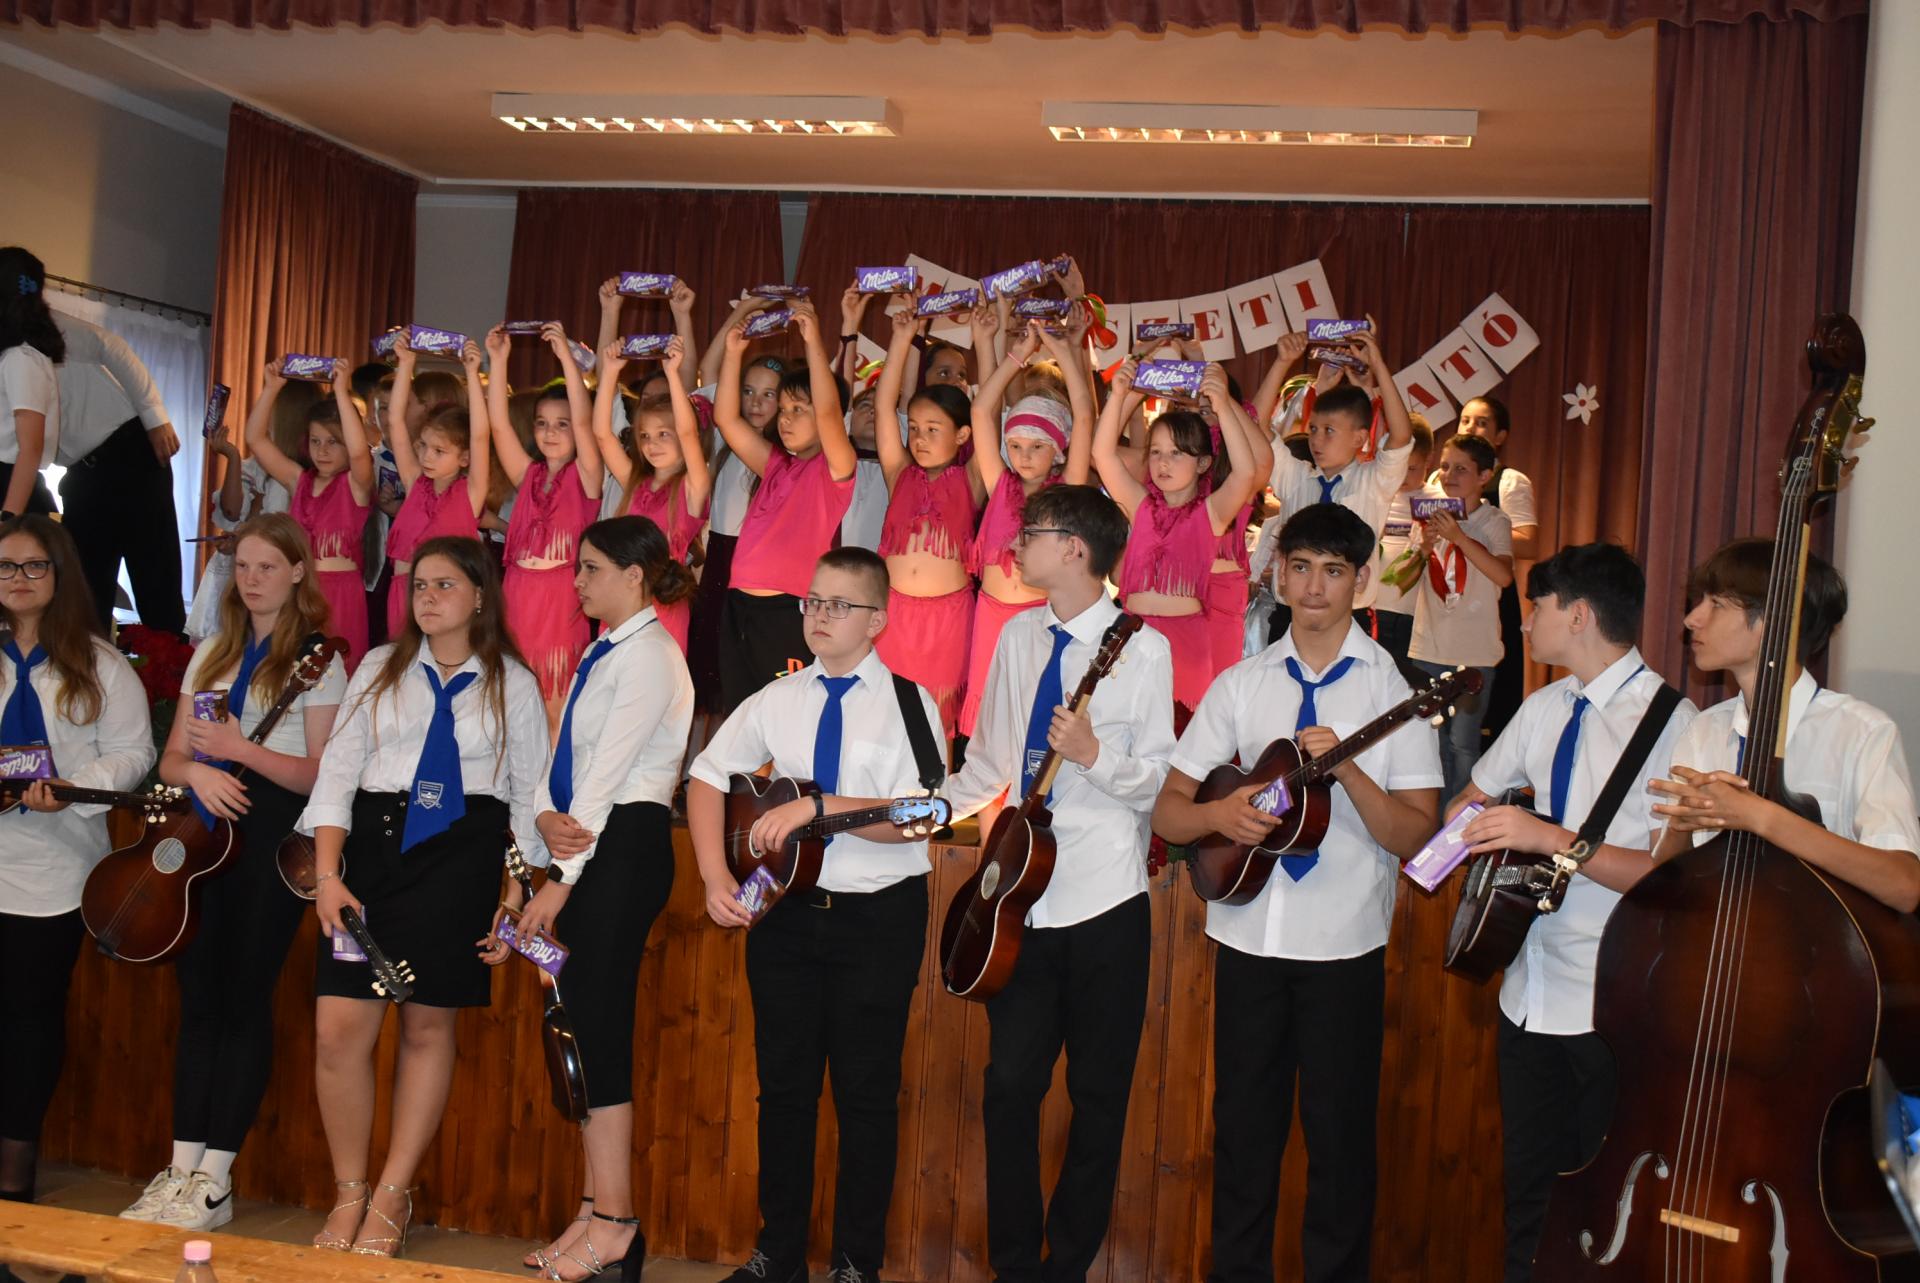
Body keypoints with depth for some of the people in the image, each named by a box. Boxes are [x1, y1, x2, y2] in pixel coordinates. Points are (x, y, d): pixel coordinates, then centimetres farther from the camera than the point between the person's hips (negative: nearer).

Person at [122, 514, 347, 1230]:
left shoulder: (317, 660, 0)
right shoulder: (211, 655, 17)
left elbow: (321, 774, -6)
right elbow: (170, 760, 14)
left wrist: (241, 749, -17)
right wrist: (198, 770, -9)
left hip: (272, 834, -5)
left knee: (243, 999, -4)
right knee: (197, 997, 4)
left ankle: (214, 1183, 1)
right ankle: (182, 1170, 9)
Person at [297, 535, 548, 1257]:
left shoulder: (512, 683, 7)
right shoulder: (380, 669, 12)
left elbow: (529, 795, 6)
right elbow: (337, 770, 6)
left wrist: (514, 900, -1)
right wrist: (327, 874, -5)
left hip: (462, 851, -2)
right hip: (373, 842, 2)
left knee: (428, 1027, 2)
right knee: (338, 1029, -6)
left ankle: (393, 1199, 15)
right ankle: (349, 1195, 11)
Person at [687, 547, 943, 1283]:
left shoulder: (908, 703, -6)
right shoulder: (776, 700, 6)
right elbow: (709, 777, 9)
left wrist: (819, 806, -24)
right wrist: (715, 876, -3)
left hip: (879, 918, -3)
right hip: (787, 910, 4)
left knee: (866, 1092, 4)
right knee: (784, 1085, 10)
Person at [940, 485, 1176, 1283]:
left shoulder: (1143, 649, -8)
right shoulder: (1018, 636, 7)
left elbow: (1161, 782, -10)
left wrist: (1093, 755, -26)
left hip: (1104, 901, -4)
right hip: (1022, 900, 4)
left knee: (1098, 1098, 7)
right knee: (1009, 1085, 7)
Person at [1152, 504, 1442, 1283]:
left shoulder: (1396, 690, -3)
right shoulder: (1240, 685, 4)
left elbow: (1415, 837, -10)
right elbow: (1167, 813, 5)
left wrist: (1347, 768, -25)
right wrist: (1218, 814, -16)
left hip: (1345, 948, -2)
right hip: (1249, 936, 2)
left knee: (1340, 1136, 7)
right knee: (1243, 1130, 12)